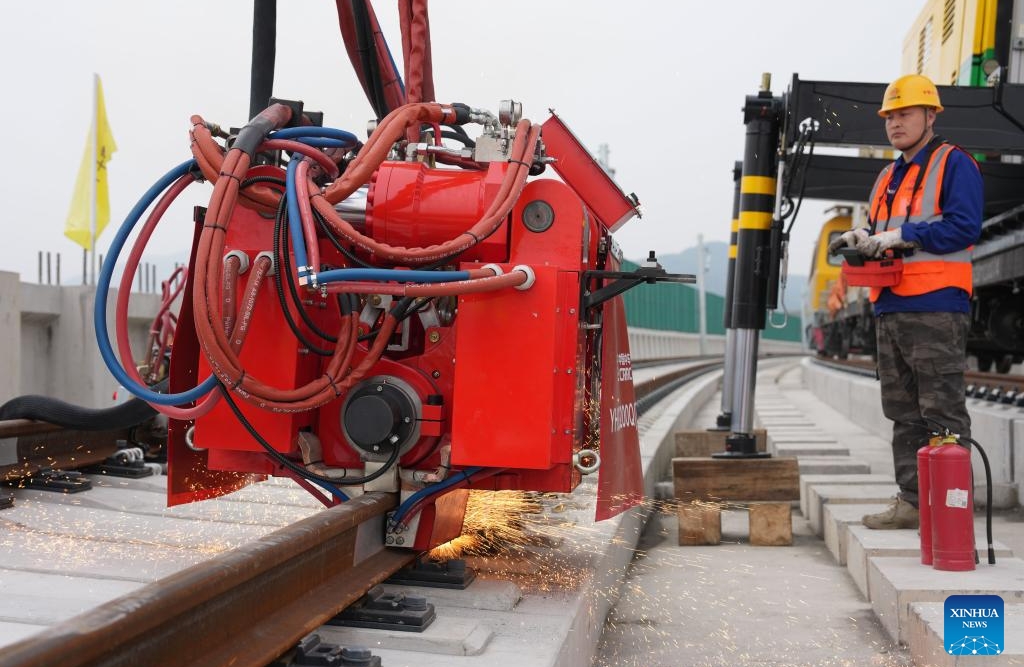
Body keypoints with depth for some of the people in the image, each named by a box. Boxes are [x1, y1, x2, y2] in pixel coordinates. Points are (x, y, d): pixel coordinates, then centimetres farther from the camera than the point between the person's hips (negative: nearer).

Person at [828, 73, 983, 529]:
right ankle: (912, 501, 16)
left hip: (936, 308, -8)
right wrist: (861, 239, 3)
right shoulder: (888, 177, 23)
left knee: (943, 410, -7)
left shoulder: (953, 164, -1)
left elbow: (964, 225, -14)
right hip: (891, 309, 8)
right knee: (903, 413, 10)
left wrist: (903, 235, -17)